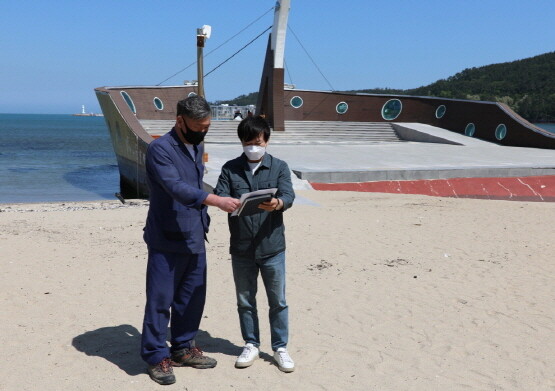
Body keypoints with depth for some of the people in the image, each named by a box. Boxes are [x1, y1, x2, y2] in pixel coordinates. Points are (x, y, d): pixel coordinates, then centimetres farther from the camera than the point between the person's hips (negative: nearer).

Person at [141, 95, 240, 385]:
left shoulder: (197, 147, 11)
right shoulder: (159, 149, -15)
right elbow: (176, 187, -28)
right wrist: (216, 200, -38)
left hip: (195, 238, 8)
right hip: (167, 241, -8)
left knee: (193, 298, 13)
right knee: (160, 300, 0)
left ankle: (183, 348, 28)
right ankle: (156, 356, 12)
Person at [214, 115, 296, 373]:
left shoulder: (279, 167, 1)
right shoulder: (230, 169, 5)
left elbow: (288, 195, -12)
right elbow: (219, 196, -5)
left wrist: (277, 203, -35)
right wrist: (225, 202, -29)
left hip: (272, 247, -1)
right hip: (241, 248, 2)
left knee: (277, 301, 8)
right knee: (245, 300, 14)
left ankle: (280, 347, 24)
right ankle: (251, 344, 31)